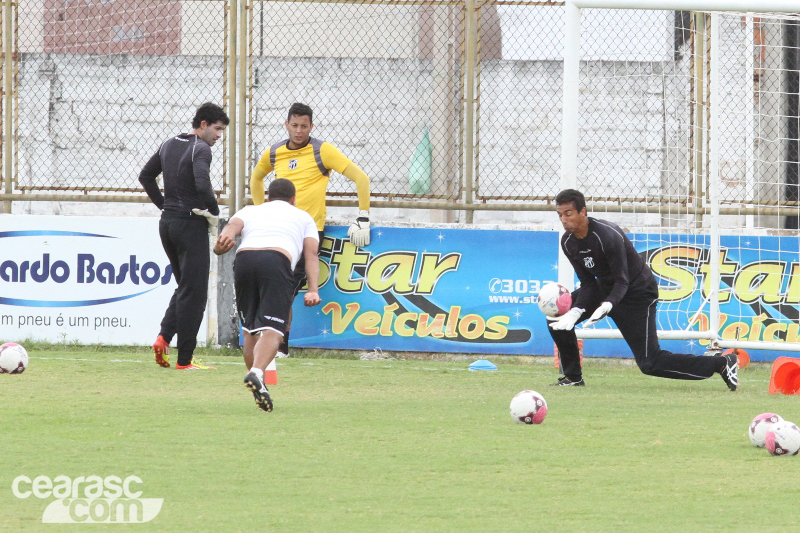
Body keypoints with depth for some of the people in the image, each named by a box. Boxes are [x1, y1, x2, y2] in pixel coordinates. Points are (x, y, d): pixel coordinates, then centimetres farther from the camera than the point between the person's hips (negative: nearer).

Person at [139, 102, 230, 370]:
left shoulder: (169, 145, 12)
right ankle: (185, 359, -1)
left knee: (185, 286, 20)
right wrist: (214, 211, -12)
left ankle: (164, 337, 2)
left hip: (167, 223, 8)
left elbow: (145, 176, 21)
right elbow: (202, 184, -28)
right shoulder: (200, 149, -13)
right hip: (191, 224, -8)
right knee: (193, 292, -1)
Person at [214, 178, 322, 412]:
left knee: (250, 329, 19)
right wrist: (313, 290, 6)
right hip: (278, 260, -2)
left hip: (244, 259, 2)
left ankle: (255, 376, 17)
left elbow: (232, 226, 11)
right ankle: (257, 373, -38)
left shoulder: (249, 211, 35)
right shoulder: (303, 217, 33)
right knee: (272, 329, -13)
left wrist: (221, 243, -10)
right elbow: (311, 254, 17)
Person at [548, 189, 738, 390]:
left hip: (638, 293, -8)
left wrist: (607, 306, -47)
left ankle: (721, 363, -6)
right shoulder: (568, 242, -6)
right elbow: (587, 283, -1)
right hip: (605, 289, 8)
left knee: (650, 364, -14)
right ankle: (573, 377, 10)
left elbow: (622, 281, -27)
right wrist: (576, 311, -18)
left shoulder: (608, 235, -29)